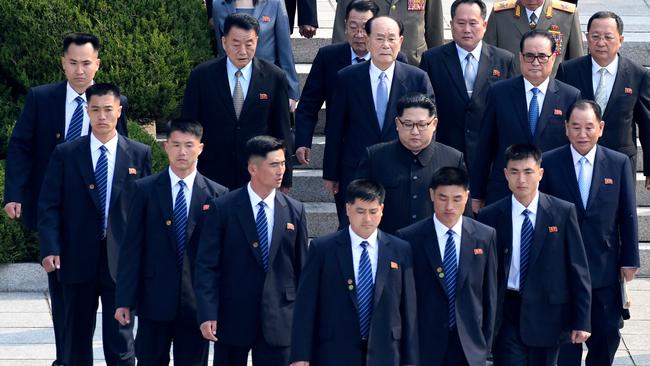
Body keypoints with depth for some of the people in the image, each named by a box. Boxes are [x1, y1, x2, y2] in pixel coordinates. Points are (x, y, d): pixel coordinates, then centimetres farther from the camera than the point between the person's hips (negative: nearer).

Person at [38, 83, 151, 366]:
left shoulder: (140, 154, 4)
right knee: (77, 338, 11)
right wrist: (50, 249, -11)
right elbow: (49, 206, 0)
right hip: (77, 259, 1)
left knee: (120, 340, -3)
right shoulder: (65, 154, 3)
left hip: (121, 260, -1)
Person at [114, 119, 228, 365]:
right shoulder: (145, 190, 2)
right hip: (154, 299, 0)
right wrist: (124, 300, -5)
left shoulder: (217, 195, 3)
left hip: (196, 301, 0)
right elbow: (131, 248, 0)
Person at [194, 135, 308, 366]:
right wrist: (207, 314, -13)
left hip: (278, 319, 2)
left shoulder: (294, 211, 4)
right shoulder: (224, 209, -5)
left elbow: (301, 268, 8)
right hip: (232, 318, -1)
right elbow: (206, 266, -6)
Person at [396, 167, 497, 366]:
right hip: (425, 345, -2)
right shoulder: (409, 238, -5)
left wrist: (486, 344, 7)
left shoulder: (485, 236, 3)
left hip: (470, 348, 2)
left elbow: (489, 295, 8)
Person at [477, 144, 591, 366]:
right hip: (507, 315, 0)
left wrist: (581, 321, -3)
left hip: (547, 315, 0)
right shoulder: (490, 217, 0)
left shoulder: (563, 212, -1)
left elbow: (578, 270, 0)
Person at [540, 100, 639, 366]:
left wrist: (629, 260, 1)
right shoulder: (549, 163, -5)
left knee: (607, 334, 11)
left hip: (605, 268, 1)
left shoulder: (619, 163, -2)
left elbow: (628, 215, 2)